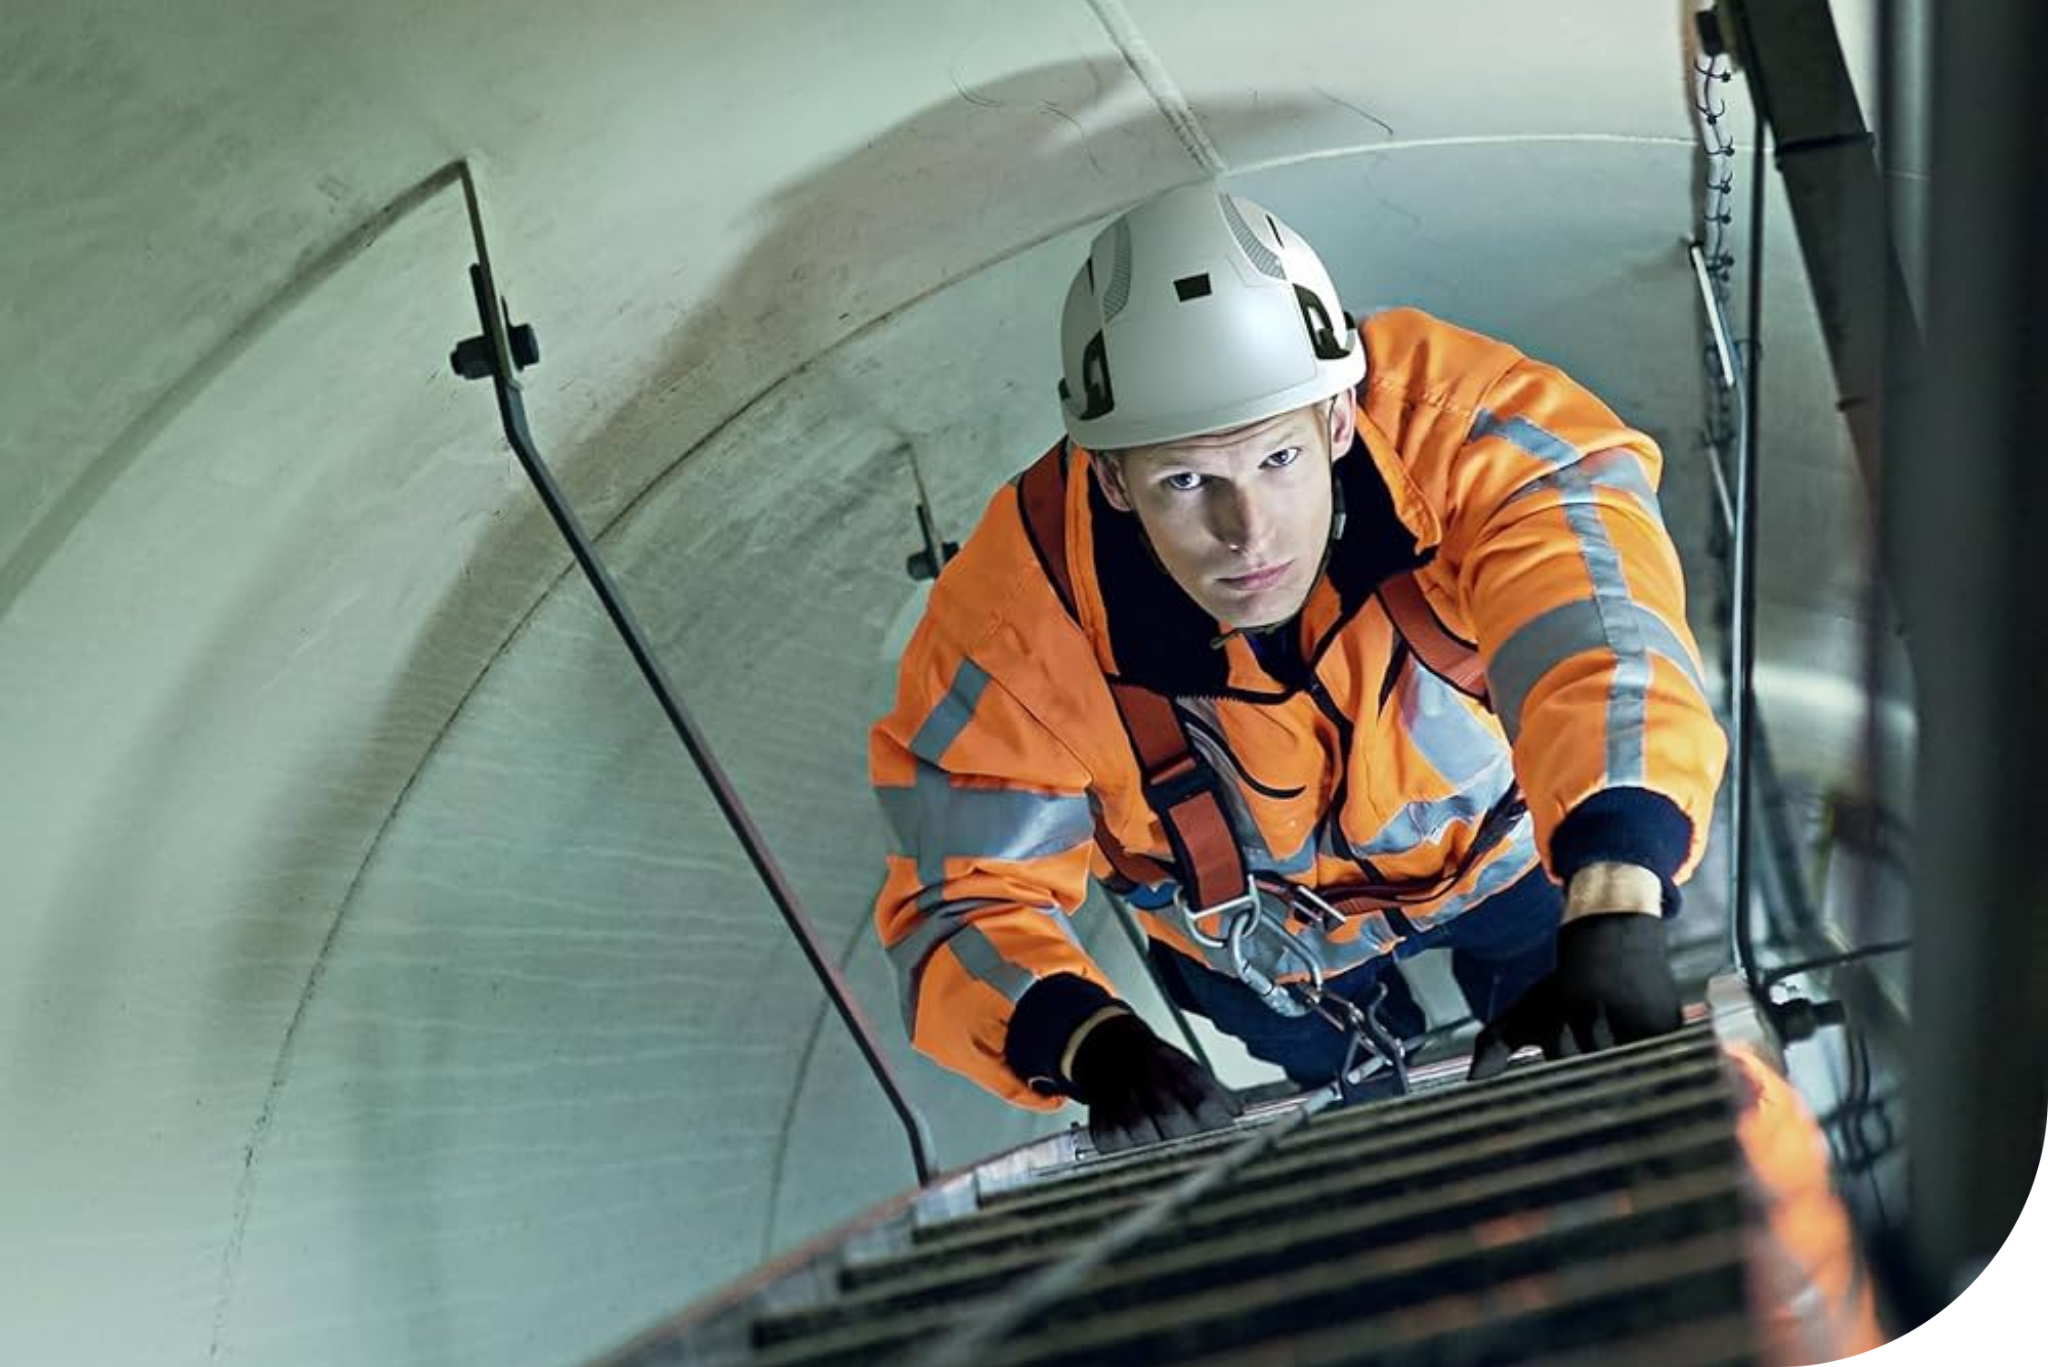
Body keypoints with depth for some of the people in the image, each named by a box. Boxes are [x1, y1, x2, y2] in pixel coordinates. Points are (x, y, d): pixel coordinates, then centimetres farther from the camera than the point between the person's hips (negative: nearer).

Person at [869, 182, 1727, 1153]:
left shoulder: (1456, 421, -42)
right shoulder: (1016, 626, -39)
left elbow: (1597, 634, -57)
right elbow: (969, 900, -30)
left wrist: (1612, 917, -74)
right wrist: (1094, 1045, -52)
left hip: (1504, 829, 0)